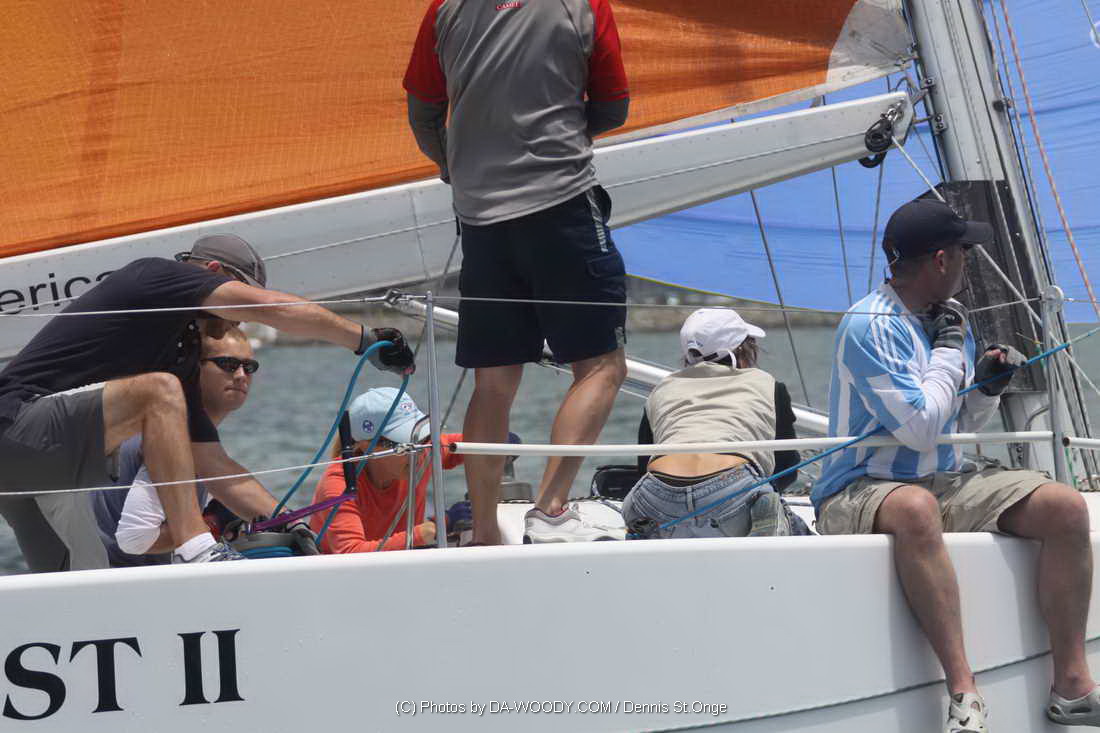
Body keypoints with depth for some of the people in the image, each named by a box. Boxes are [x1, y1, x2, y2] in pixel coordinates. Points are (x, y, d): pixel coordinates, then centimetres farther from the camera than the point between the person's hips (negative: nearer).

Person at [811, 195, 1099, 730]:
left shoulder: (948, 317, 13)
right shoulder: (869, 326, -14)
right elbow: (921, 429, -22)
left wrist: (988, 386, 2)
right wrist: (948, 350, -10)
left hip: (945, 483, 8)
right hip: (861, 490, -8)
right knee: (914, 509, -43)